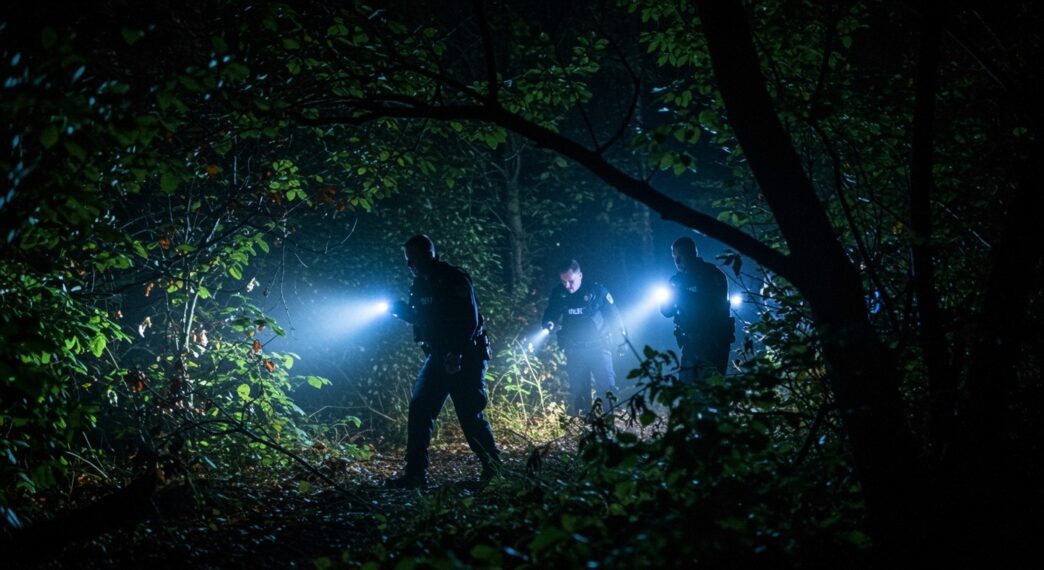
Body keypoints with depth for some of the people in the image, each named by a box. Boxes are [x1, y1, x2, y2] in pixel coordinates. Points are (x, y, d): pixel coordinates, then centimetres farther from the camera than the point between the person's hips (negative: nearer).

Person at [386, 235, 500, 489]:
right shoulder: (421, 284, 11)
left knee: (470, 415, -4)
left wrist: (455, 353, -27)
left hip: (464, 358, -8)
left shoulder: (454, 280, -14)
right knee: (419, 410, 0)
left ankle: (495, 467, 13)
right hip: (438, 358, 8)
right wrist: (400, 308, 3)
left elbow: (470, 320, -20)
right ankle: (415, 473, 2)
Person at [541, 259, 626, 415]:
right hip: (574, 350, 3)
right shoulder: (558, 294, -1)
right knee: (578, 390, 8)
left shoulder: (597, 290, -8)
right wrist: (548, 323, -12)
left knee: (607, 387, -7)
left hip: (599, 347, -3)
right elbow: (550, 313, 12)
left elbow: (614, 316, 1)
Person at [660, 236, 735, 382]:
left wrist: (686, 296, -19)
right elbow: (667, 311, 11)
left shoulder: (712, 275, -3)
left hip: (713, 341, -5)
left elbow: (717, 305, -15)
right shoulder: (678, 279, 12)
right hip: (691, 342, 5)